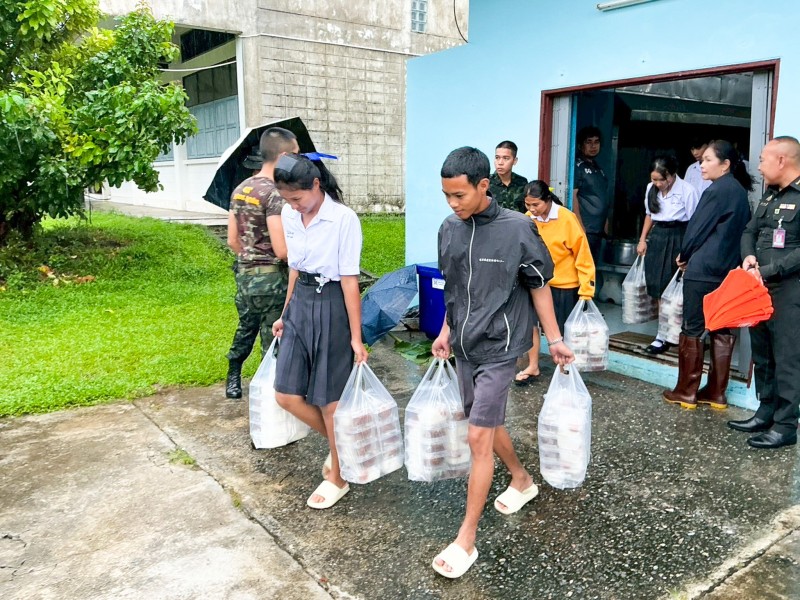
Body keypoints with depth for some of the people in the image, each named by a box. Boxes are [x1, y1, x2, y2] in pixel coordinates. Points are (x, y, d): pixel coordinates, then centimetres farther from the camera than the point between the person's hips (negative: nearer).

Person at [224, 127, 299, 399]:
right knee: (273, 344, 5)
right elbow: (282, 250, -22)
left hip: (244, 275, 8)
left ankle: (232, 383, 40)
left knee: (245, 330, 25)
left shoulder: (240, 189, 6)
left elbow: (233, 240, 11)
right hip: (271, 279, -8)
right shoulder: (274, 193, -18)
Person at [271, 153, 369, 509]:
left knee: (330, 400, 5)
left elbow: (350, 281, -16)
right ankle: (340, 444, 31)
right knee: (286, 396, 5)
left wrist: (356, 337, -13)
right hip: (299, 304, 7)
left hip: (331, 306, -6)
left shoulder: (343, 219, -17)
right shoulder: (289, 216, 3)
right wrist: (286, 313, 20)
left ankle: (338, 478, 26)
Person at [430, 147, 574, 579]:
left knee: (478, 438, -6)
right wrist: (447, 332, 17)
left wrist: (554, 339, -2)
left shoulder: (517, 229, -15)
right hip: (464, 347, 6)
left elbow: (539, 286, -5)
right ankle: (522, 480, 47)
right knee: (487, 425, 19)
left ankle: (466, 540, 6)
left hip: (498, 348, -6)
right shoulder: (449, 229, 1)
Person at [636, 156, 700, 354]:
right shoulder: (651, 188, 6)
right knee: (657, 287, 4)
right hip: (656, 236, 6)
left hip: (677, 238, -6)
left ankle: (664, 336, 3)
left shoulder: (687, 191, -14)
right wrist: (643, 239, 13)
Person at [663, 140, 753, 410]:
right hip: (728, 271, 8)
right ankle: (716, 393, 16)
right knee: (721, 331, 10)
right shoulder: (740, 191, 12)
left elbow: (698, 228, -10)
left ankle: (686, 392, 6)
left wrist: (684, 256, 6)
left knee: (692, 330, 0)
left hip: (702, 270, -8)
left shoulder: (717, 190, -13)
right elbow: (740, 231, 16)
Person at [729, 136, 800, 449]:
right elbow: (750, 231, 17)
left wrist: (767, 270, -20)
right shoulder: (770, 196, 16)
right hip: (760, 288, 9)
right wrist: (749, 256, -3)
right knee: (762, 355, 16)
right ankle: (766, 413, 28)